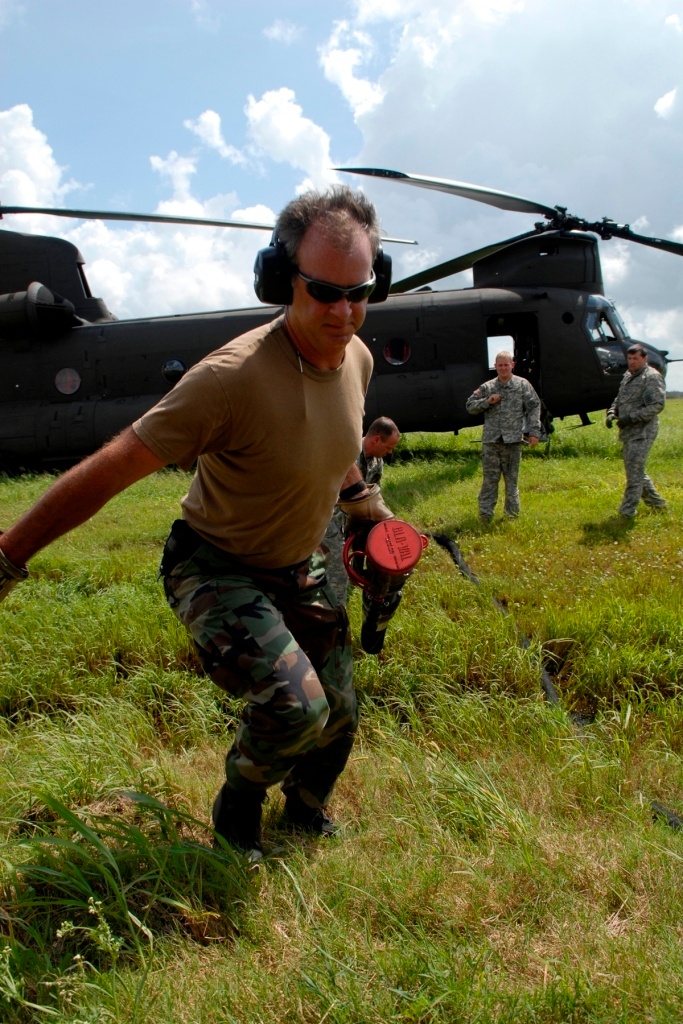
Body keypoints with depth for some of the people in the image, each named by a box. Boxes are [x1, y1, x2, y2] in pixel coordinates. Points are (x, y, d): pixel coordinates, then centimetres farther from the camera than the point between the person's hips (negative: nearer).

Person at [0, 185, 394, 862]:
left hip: (300, 570, 7)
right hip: (217, 570, -7)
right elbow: (113, 468, -29)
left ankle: (306, 817, 48)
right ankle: (236, 808, 10)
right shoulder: (235, 374, -33)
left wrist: (361, 497, 20)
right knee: (295, 706, -26)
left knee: (337, 717, 14)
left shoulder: (357, 357, -8)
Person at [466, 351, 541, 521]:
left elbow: (534, 408, 3)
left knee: (512, 478, 6)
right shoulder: (487, 387, 9)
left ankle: (512, 513, 15)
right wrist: (487, 401, -6)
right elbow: (470, 406, 12)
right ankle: (485, 514, 6)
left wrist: (534, 431, -4)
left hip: (513, 440, -1)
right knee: (490, 478, 2)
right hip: (491, 441, 1)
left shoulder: (523, 384, 5)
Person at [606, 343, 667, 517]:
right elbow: (619, 399, 25)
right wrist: (612, 412, 4)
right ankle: (657, 503, 33)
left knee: (634, 472, -9)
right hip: (628, 432, 9)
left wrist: (631, 417, -22)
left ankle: (626, 513, -5)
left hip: (642, 432, -9)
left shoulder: (652, 377, -11)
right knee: (637, 471, 18)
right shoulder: (628, 376, 16)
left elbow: (657, 405, -18)